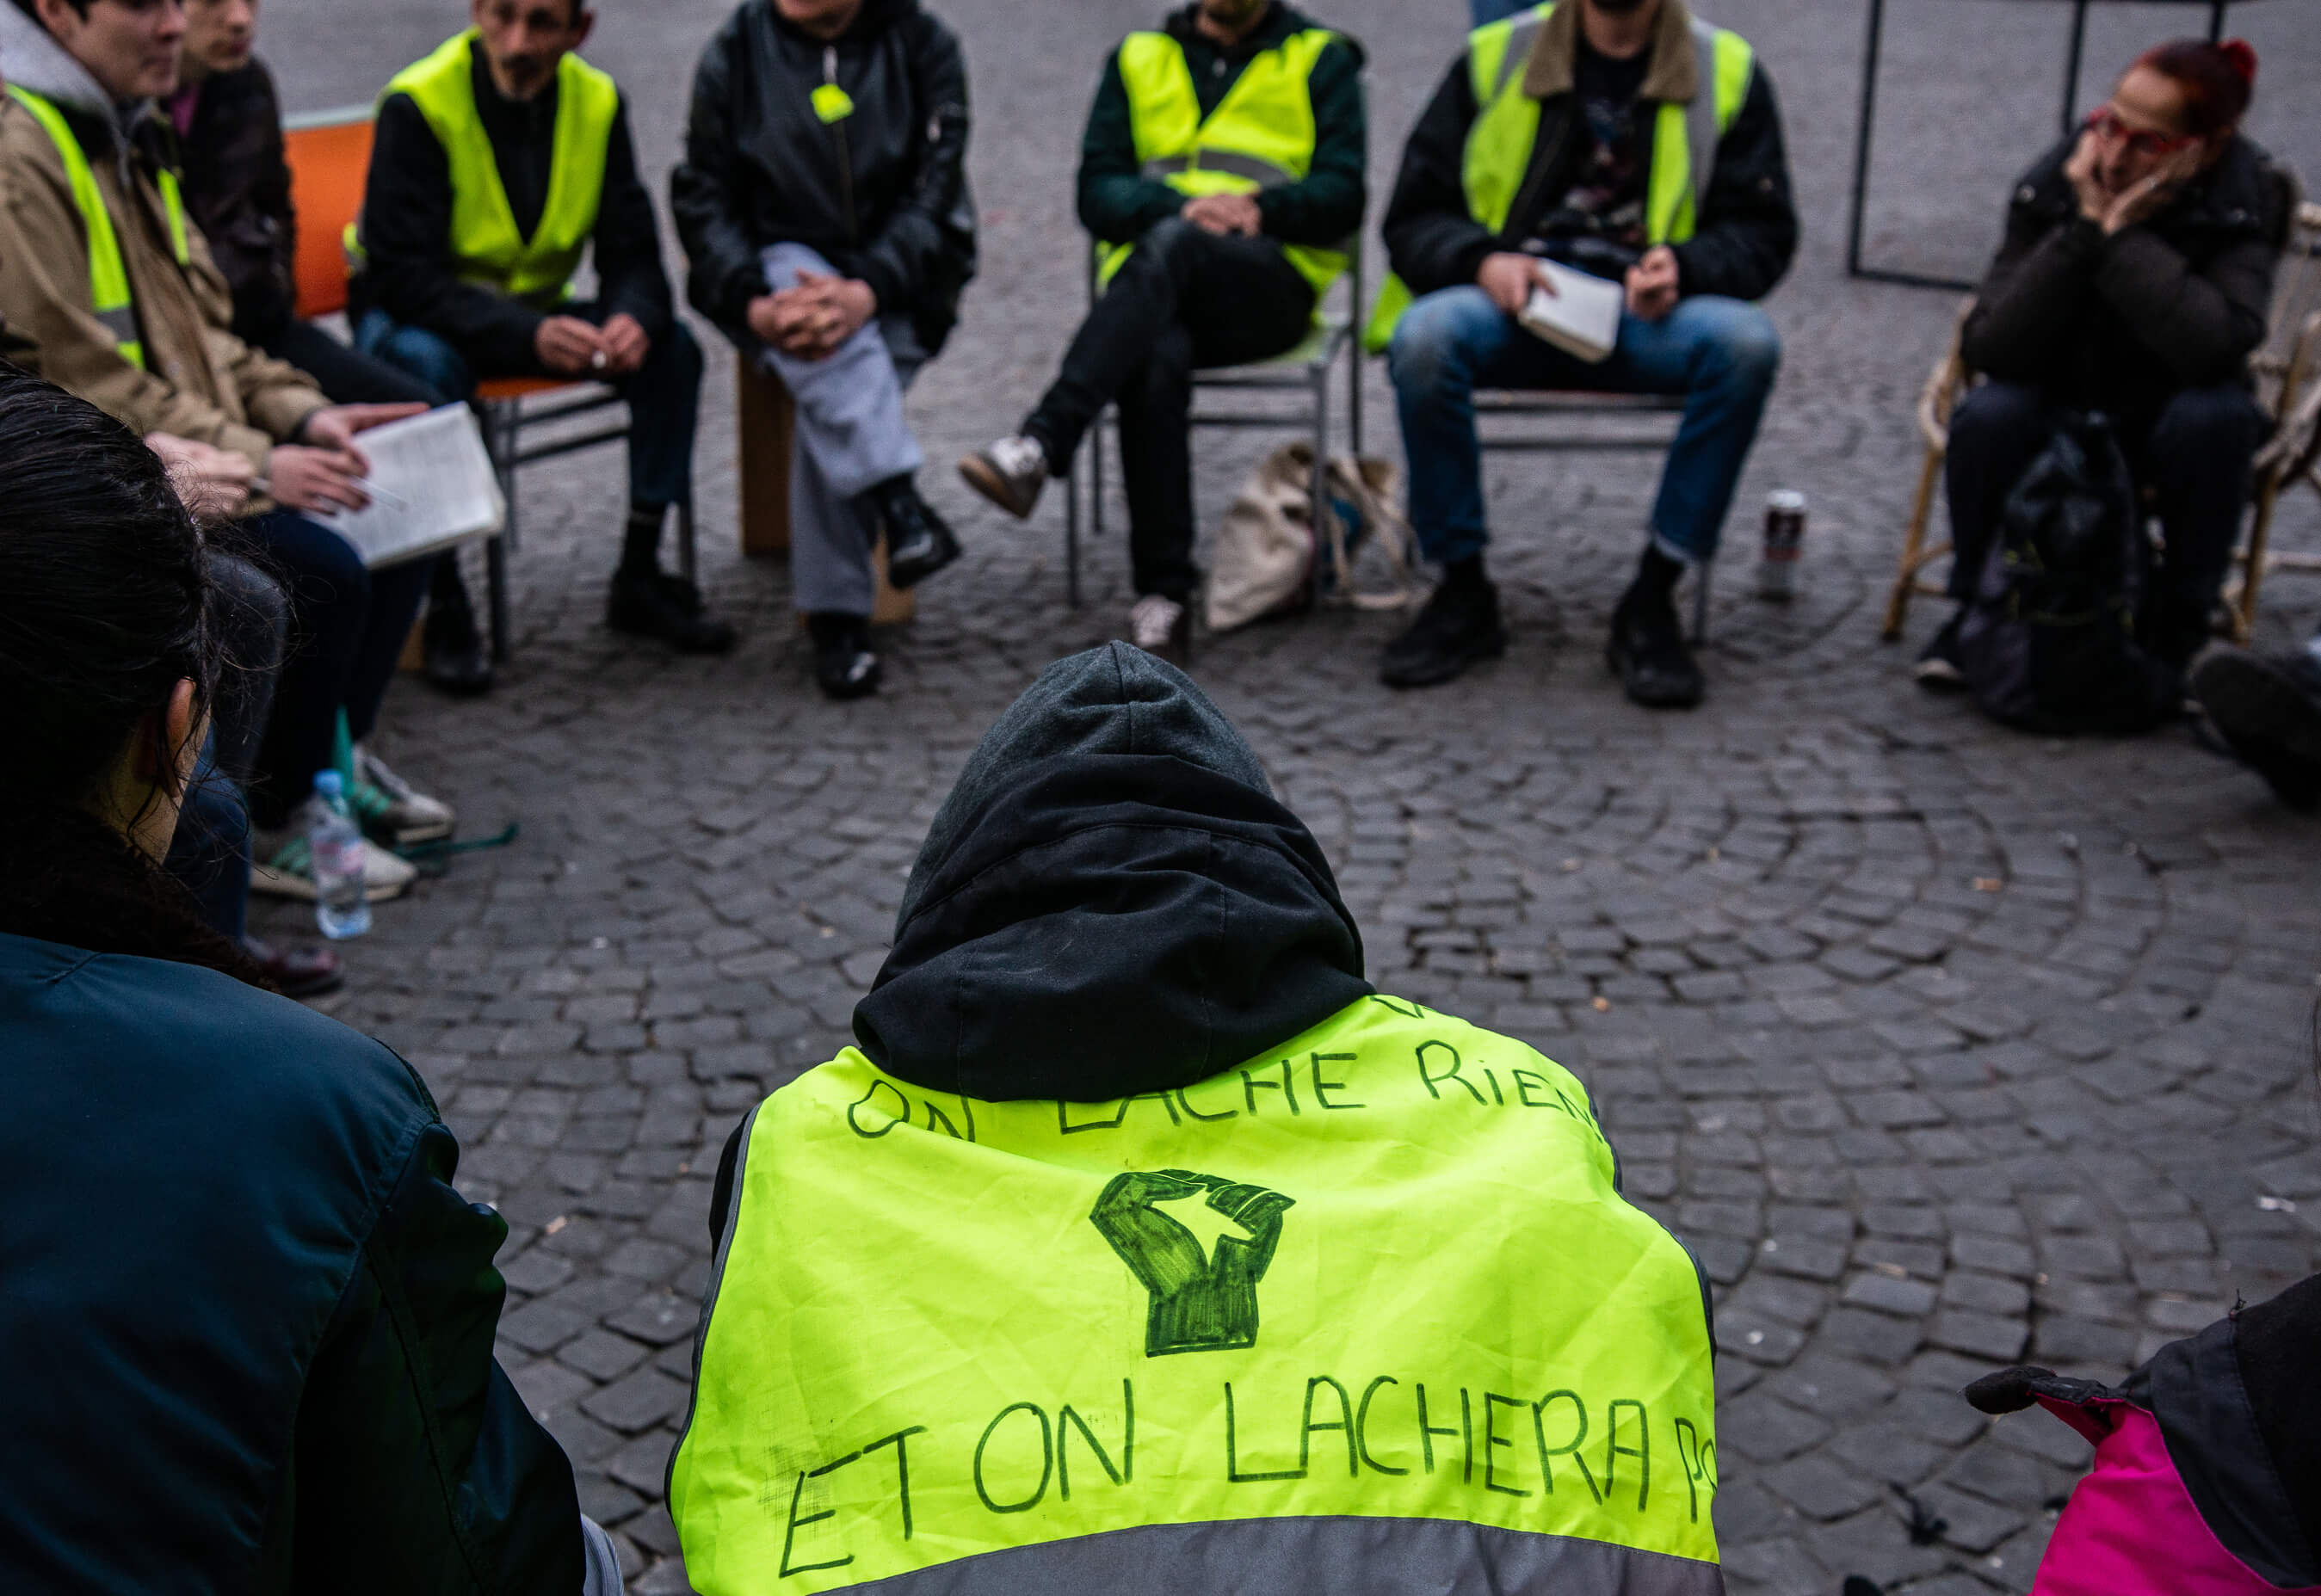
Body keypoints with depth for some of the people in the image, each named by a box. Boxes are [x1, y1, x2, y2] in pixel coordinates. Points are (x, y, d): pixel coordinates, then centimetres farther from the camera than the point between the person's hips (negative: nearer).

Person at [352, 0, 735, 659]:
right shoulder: (416, 104, -22)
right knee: (427, 365, -38)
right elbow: (402, 276, -27)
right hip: (414, 315, -5)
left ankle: (639, 574, -7)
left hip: (537, 310, 5)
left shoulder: (597, 103, -7)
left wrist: (635, 318, -32)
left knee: (672, 346, -17)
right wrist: (529, 334, -41)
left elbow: (632, 252, -6)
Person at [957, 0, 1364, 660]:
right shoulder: (1138, 58, 22)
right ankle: (1164, 594, -34)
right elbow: (1098, 191, 10)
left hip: (1271, 287, -1)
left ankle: (1039, 445, -47)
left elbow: (1342, 196, 5)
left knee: (1167, 248, -36)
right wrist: (1183, 205, -10)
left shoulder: (1322, 59, 16)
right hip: (1150, 289, 2)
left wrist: (1259, 208, -14)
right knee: (1153, 359, -35)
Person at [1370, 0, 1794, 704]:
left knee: (1747, 343, -31)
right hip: (1509, 302, 0)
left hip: (1647, 311, 0)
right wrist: (1482, 262, -16)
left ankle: (1651, 600, -19)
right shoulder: (1494, 56, 6)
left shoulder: (1728, 70, 7)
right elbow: (1414, 217, 6)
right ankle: (1462, 591, -14)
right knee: (1425, 335, -33)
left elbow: (1762, 233, 6)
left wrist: (1684, 266, -16)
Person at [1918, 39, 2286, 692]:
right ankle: (1979, 608, -6)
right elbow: (1988, 349, -24)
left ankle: (2174, 631, -14)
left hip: (2166, 425, 0)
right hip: (2056, 413, 1)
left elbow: (2214, 347, -37)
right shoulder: (2051, 187, -15)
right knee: (1986, 415, -31)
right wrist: (2083, 230, -29)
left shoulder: (2242, 204, -18)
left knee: (2217, 415, -33)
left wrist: (2124, 234, -33)